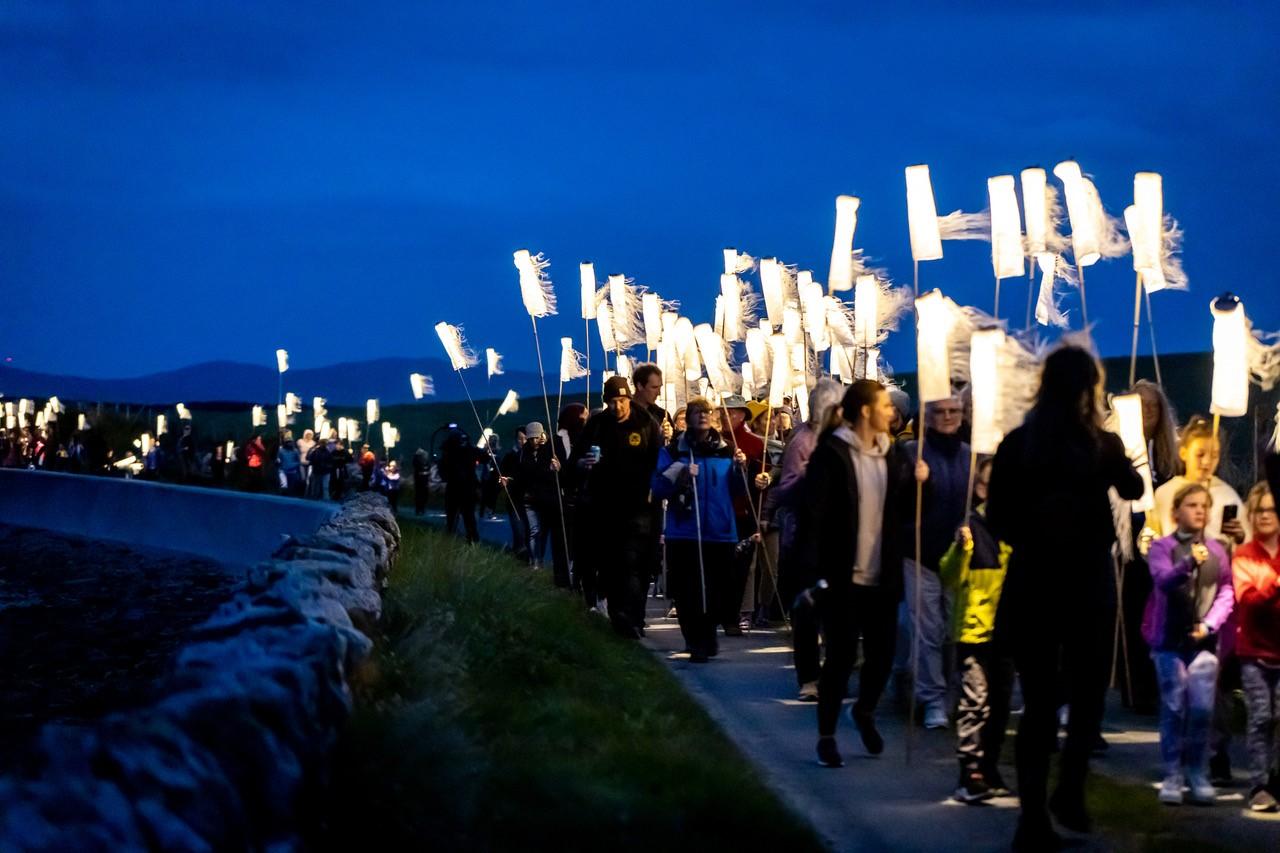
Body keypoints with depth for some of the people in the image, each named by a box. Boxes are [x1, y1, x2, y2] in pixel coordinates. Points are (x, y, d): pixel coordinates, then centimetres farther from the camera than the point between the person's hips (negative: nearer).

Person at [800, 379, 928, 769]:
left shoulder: (893, 454, 10)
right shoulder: (831, 454, -10)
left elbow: (904, 512, 16)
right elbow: (814, 515, -13)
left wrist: (916, 483, -4)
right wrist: (815, 572, -19)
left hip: (882, 576, 5)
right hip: (843, 577, -5)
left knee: (882, 654, 7)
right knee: (841, 656, 0)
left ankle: (864, 711, 36)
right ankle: (826, 735, 14)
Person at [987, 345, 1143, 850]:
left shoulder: (1016, 444, -4)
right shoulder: (1103, 444, -5)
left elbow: (997, 520, -3)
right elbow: (1133, 490, 16)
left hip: (1031, 583, 1)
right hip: (1088, 583, -1)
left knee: (1039, 702, 6)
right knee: (1087, 695, 18)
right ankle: (1069, 793, 11)